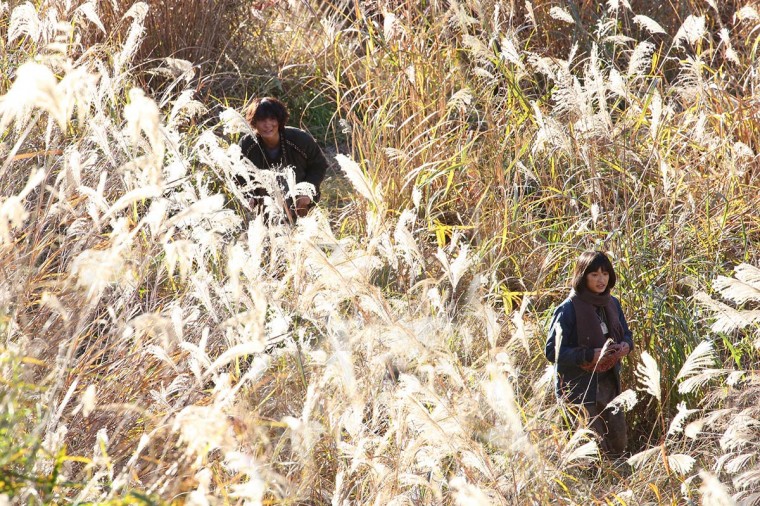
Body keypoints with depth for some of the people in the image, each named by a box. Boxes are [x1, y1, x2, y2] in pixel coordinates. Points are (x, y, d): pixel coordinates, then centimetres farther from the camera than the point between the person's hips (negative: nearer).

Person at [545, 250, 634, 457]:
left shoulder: (612, 304, 7)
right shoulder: (569, 309, -15)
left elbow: (626, 333, 21)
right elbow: (553, 351, -18)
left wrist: (626, 345, -5)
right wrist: (590, 356, -24)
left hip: (609, 384, 7)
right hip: (581, 388, -7)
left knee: (619, 441, 11)